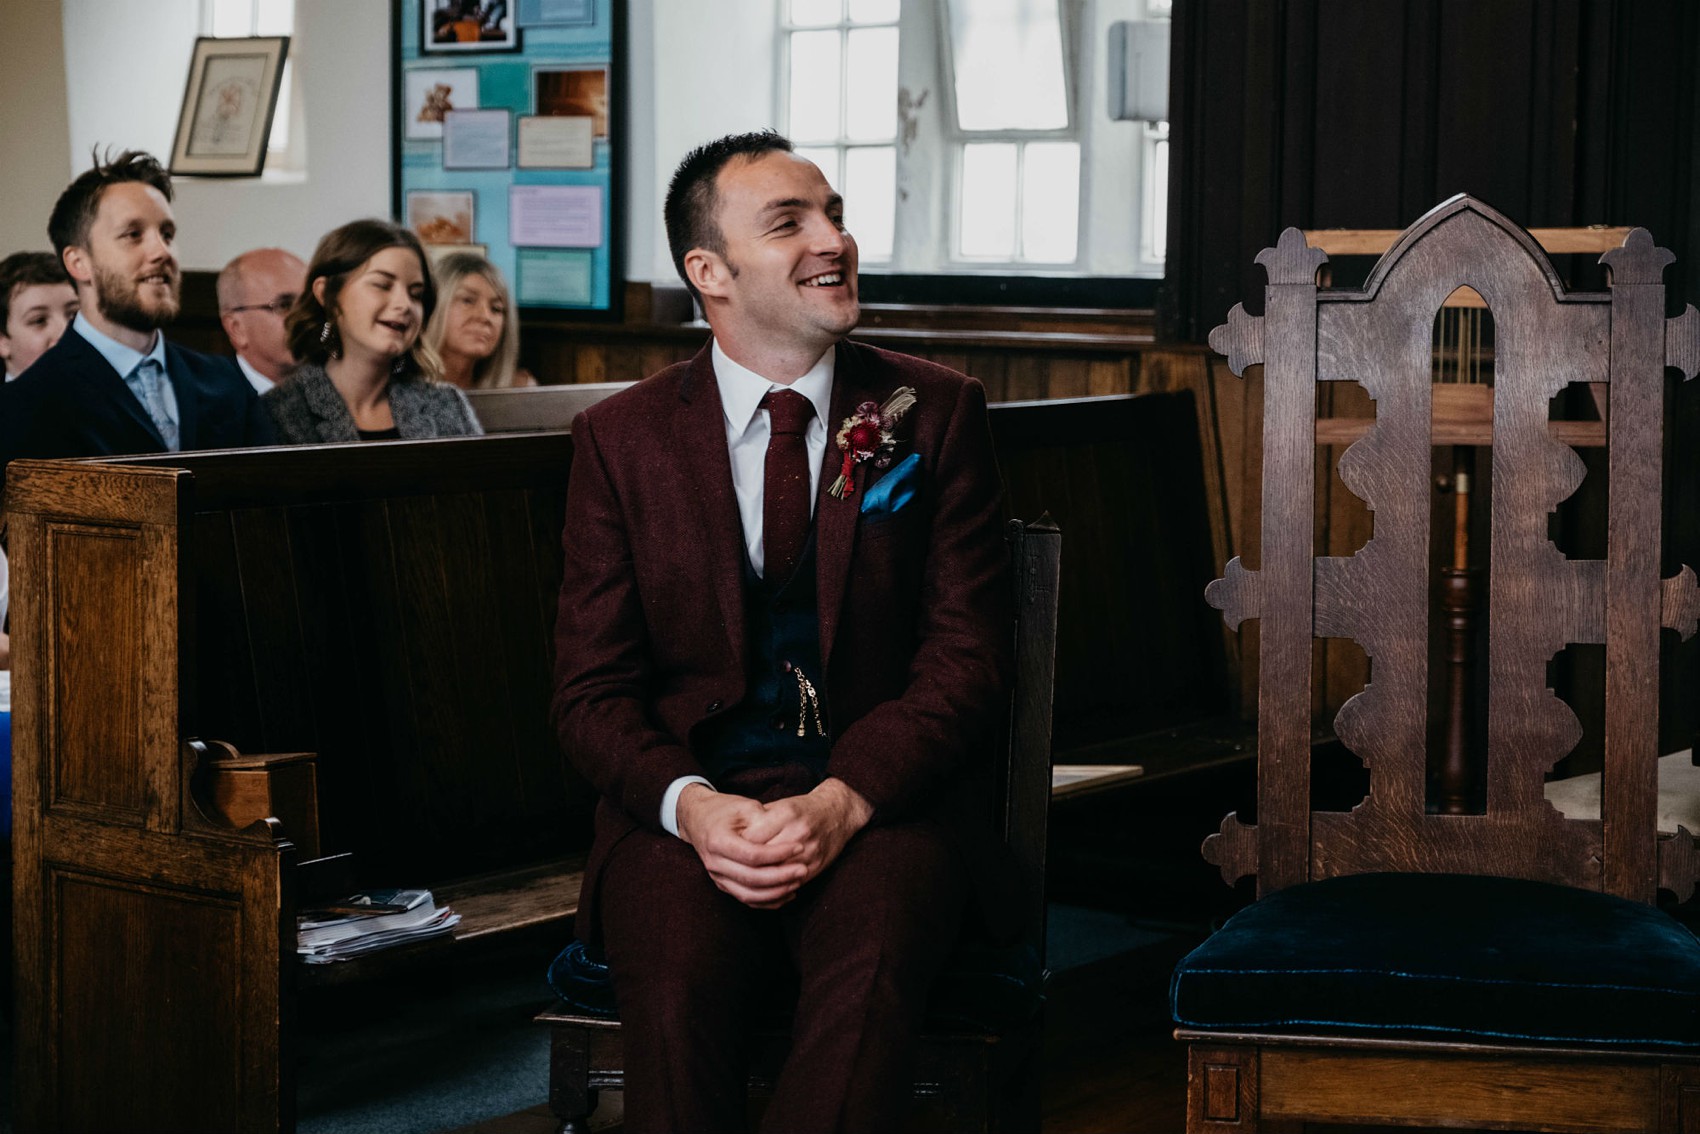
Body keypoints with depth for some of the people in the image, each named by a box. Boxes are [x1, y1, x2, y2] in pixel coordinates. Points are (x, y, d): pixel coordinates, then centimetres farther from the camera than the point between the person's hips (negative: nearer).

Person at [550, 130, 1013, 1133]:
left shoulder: (936, 413, 7)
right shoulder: (623, 438, 8)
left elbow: (967, 657, 1)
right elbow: (592, 688, 6)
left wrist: (842, 803, -16)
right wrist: (691, 806, -16)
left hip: (879, 798, 0)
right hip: (687, 797, 0)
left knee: (869, 978, -33)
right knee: (675, 981, -32)